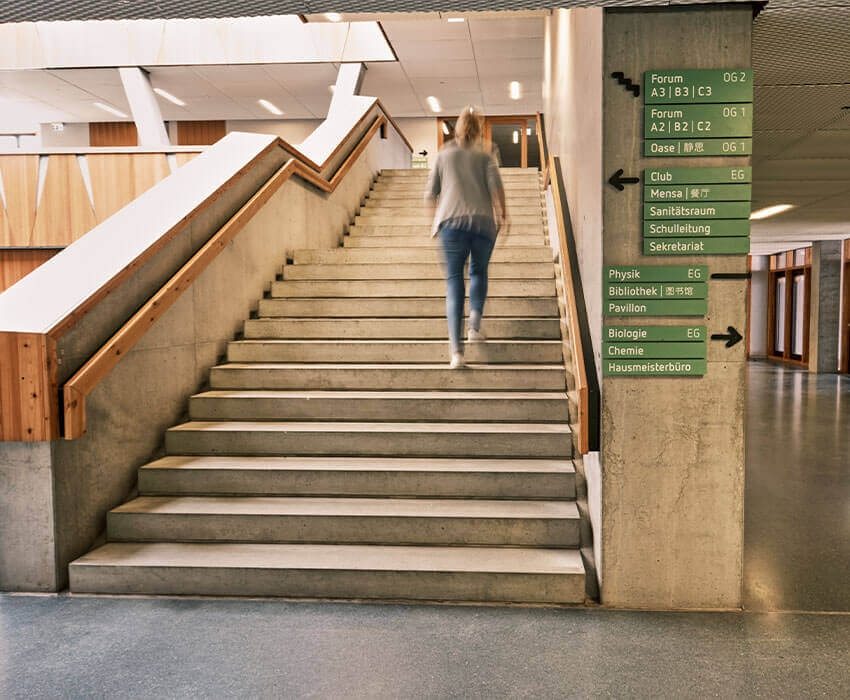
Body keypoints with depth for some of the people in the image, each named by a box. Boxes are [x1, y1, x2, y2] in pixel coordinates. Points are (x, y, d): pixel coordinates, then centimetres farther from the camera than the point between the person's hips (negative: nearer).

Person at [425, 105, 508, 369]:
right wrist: (502, 213, 8)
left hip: (452, 222, 0)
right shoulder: (484, 156, 12)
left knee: (454, 281, -2)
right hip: (483, 222, 0)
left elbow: (430, 195, 14)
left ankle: (456, 349, -14)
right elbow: (496, 186, -3)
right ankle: (475, 325, 8)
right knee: (479, 272, 24)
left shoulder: (443, 155, 15)